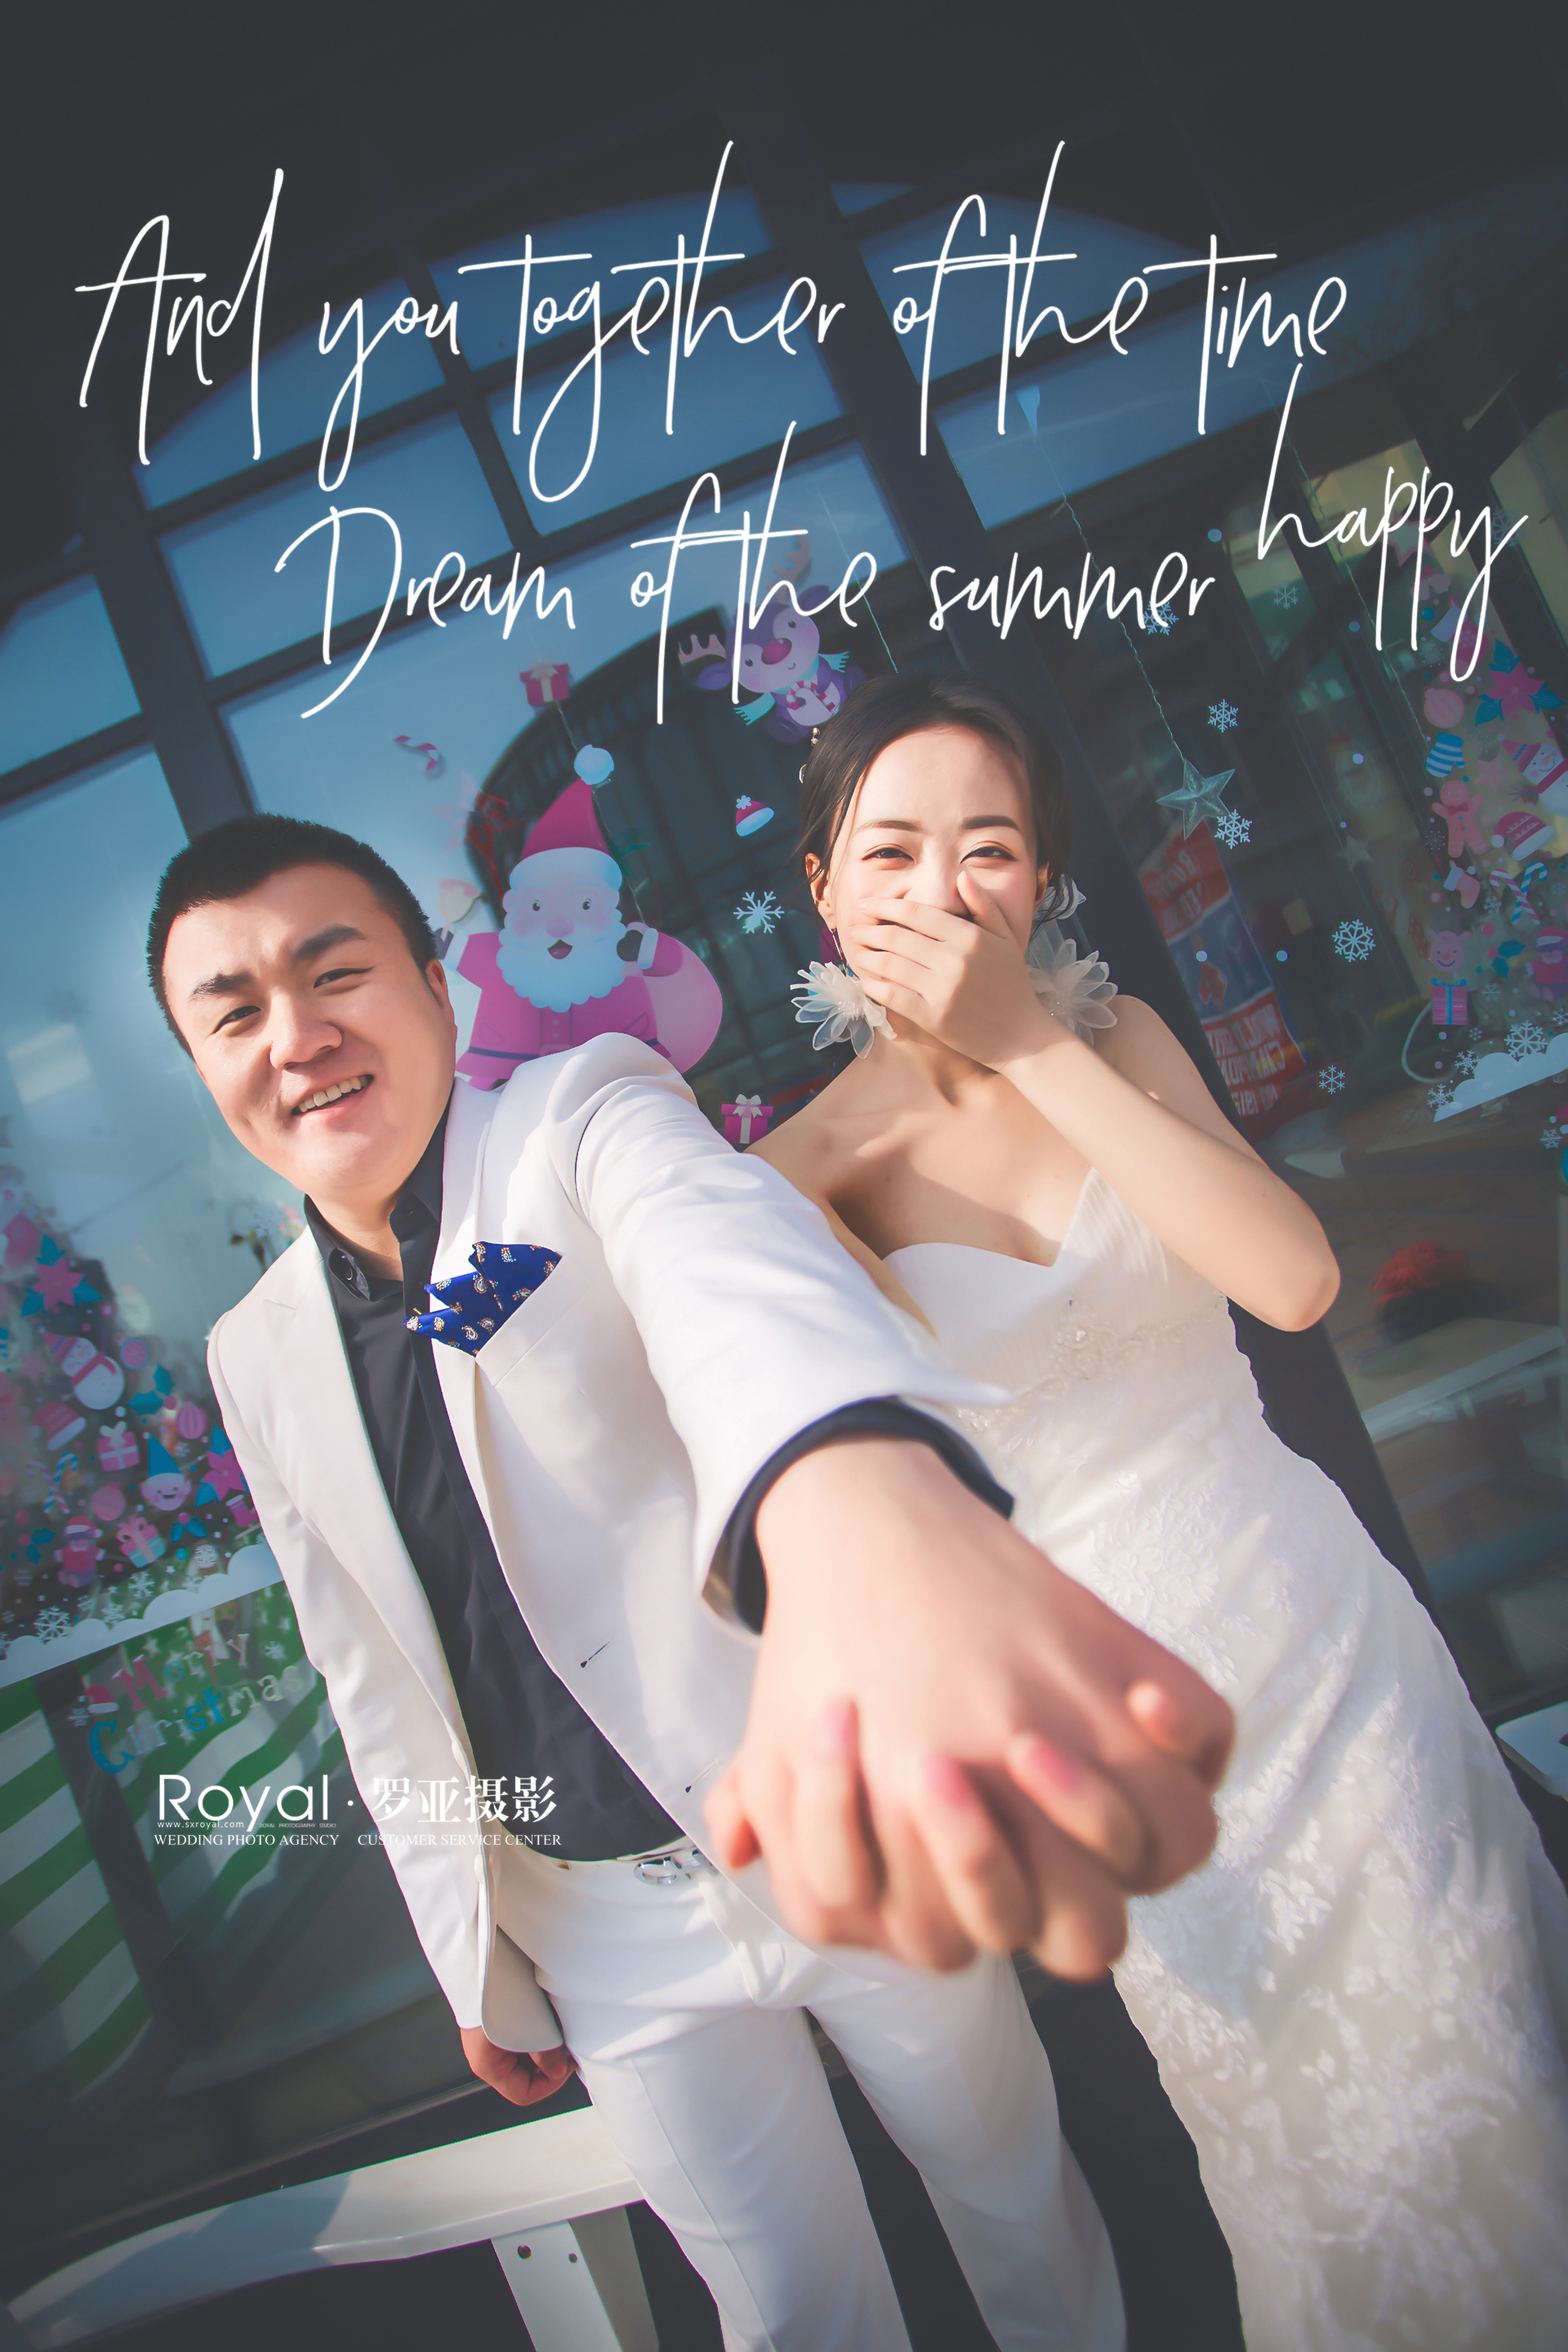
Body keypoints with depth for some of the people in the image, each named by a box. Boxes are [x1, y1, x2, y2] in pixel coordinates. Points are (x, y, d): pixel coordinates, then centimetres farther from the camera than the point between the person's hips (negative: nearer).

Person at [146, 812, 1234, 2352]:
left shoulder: (582, 1117, -15)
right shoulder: (259, 1359, 1)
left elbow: (724, 1257, -40)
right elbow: (379, 1692, 10)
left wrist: (860, 1505, -62)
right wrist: (478, 1968, 16)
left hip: (846, 1828, -3)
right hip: (610, 1933, 3)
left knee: (1017, 2193, 20)